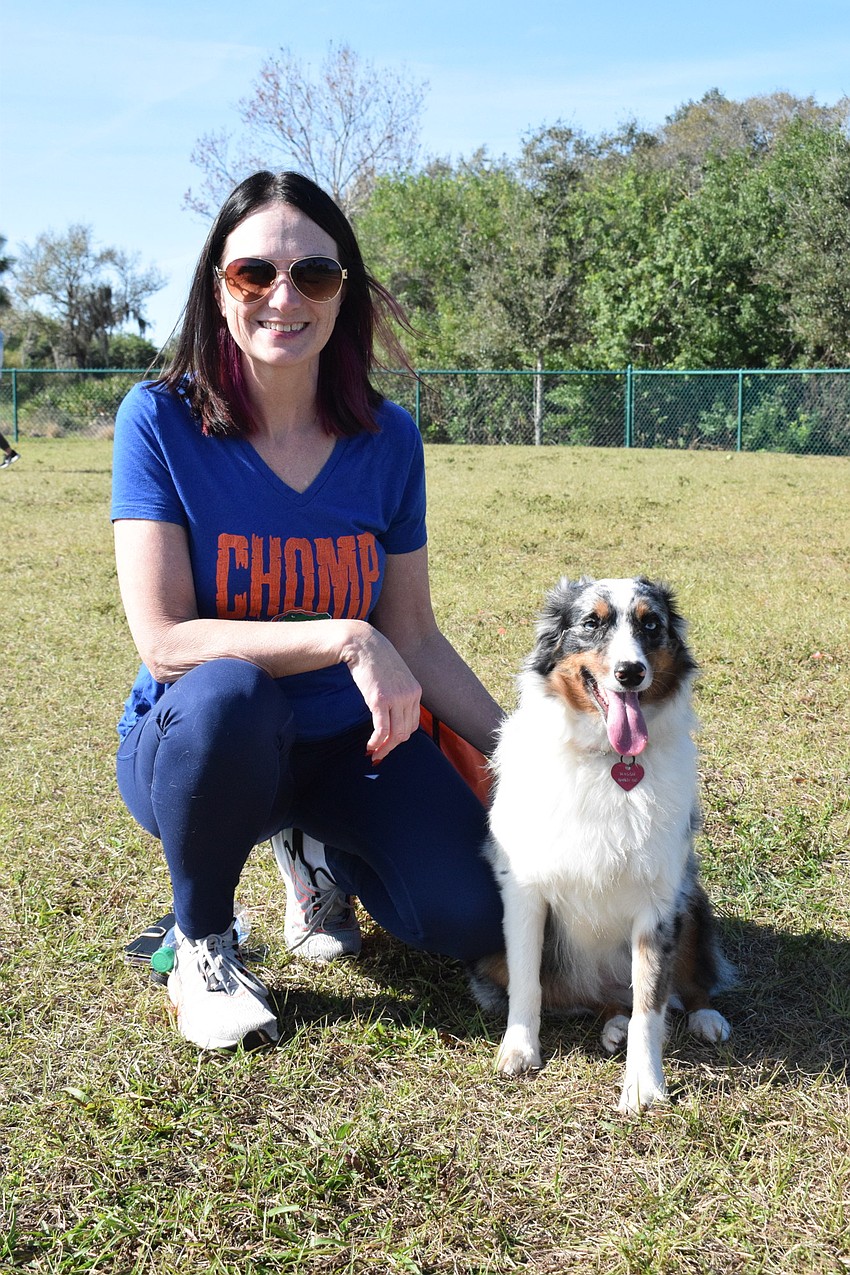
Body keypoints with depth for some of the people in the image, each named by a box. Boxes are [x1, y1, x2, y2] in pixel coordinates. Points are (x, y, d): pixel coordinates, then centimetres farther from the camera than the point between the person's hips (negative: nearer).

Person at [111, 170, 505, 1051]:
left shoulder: (387, 440, -5)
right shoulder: (161, 421, -15)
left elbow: (415, 640, 1)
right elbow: (164, 639, -23)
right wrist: (344, 638, -31)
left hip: (349, 745, 3)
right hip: (195, 744, -3)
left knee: (471, 921, -17)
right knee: (228, 693, -39)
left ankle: (318, 848, 17)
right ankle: (201, 943, -9)